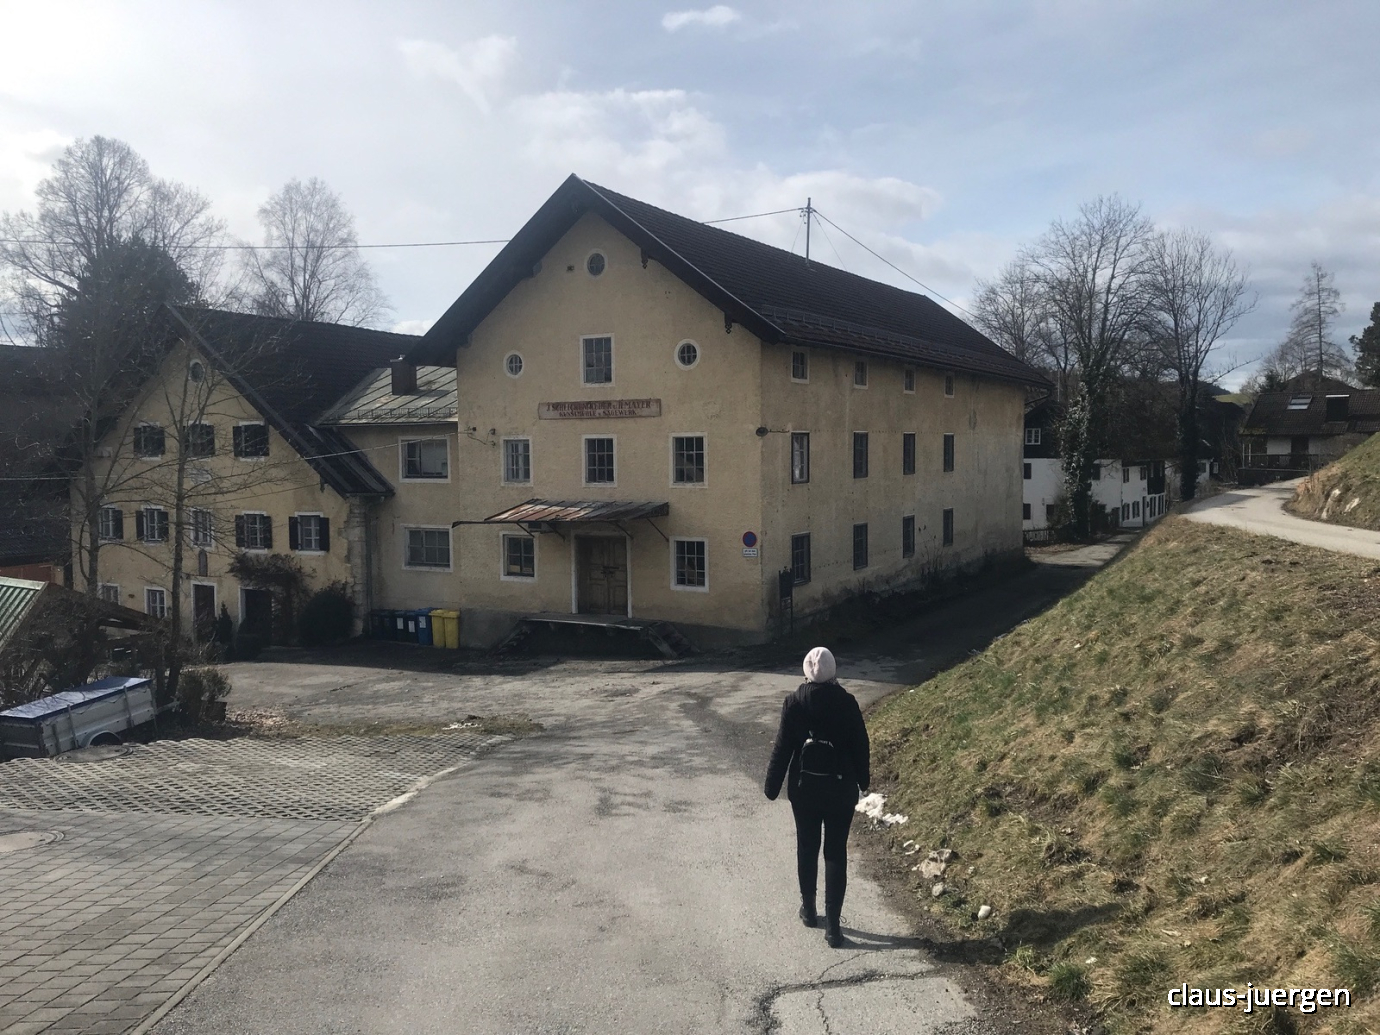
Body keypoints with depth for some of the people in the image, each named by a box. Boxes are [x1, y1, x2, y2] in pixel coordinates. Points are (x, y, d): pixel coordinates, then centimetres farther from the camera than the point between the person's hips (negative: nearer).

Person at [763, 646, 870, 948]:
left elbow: (782, 747, -7)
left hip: (804, 787, 1)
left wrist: (772, 786, 3)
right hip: (840, 787, 0)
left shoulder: (794, 702, -10)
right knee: (836, 854, 5)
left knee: (806, 849, 17)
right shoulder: (847, 702, -9)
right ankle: (832, 924, 2)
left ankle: (809, 910, 31)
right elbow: (860, 744, -2)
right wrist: (863, 780, 14)